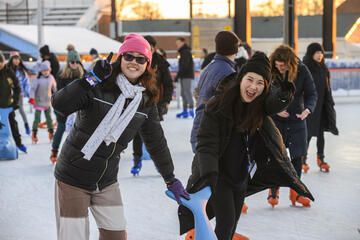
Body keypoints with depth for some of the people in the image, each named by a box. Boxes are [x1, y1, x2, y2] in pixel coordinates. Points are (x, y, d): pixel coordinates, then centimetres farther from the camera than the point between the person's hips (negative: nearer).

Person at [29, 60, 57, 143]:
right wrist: (32, 98, -23)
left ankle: (51, 132, 23)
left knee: (49, 118, 10)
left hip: (48, 101, 4)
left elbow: (54, 87, 13)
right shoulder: (38, 79, -14)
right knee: (37, 118, -5)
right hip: (39, 102, -4)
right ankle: (34, 134, 7)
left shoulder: (51, 78, -1)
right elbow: (33, 88, -13)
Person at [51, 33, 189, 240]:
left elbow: (157, 143, 13)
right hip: (73, 178, -4)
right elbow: (60, 105, -26)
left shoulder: (146, 101, 3)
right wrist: (93, 78, -30)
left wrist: (171, 180, 16)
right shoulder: (98, 87, -12)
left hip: (107, 182, 5)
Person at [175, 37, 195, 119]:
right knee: (183, 93, 9)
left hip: (187, 76, -10)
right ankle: (185, 110, 12)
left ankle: (191, 109, -20)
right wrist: (178, 76, 15)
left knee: (187, 91, -16)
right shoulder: (183, 52, 19)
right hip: (183, 76, 10)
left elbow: (184, 66, -20)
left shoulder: (186, 52, -12)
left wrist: (177, 76, -20)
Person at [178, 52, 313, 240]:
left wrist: (283, 94, -55)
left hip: (242, 173, 5)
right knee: (226, 221, -14)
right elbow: (206, 143, -25)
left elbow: (274, 103, -32)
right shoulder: (218, 105, -23)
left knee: (232, 223, 16)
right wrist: (209, 173, -39)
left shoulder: (260, 103, -10)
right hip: (219, 173, -5)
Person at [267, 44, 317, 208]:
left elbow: (311, 94, -5)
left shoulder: (301, 70, -10)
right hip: (275, 120, -1)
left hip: (297, 121, 1)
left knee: (297, 156, 4)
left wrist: (308, 109, -23)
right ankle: (273, 191, 16)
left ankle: (295, 192, 18)